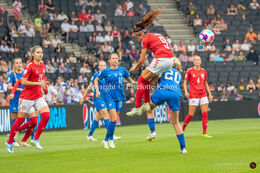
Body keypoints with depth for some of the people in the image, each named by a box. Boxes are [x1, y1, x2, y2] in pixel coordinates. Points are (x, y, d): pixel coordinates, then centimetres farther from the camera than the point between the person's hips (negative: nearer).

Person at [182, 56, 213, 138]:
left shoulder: (203, 71, 11)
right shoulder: (190, 71, 0)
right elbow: (185, 82, 3)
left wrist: (210, 94, 14)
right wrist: (186, 91, -13)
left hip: (203, 95, 4)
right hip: (193, 95, -4)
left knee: (205, 113, -5)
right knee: (191, 114, -6)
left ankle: (204, 133, -4)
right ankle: (182, 130, 13)